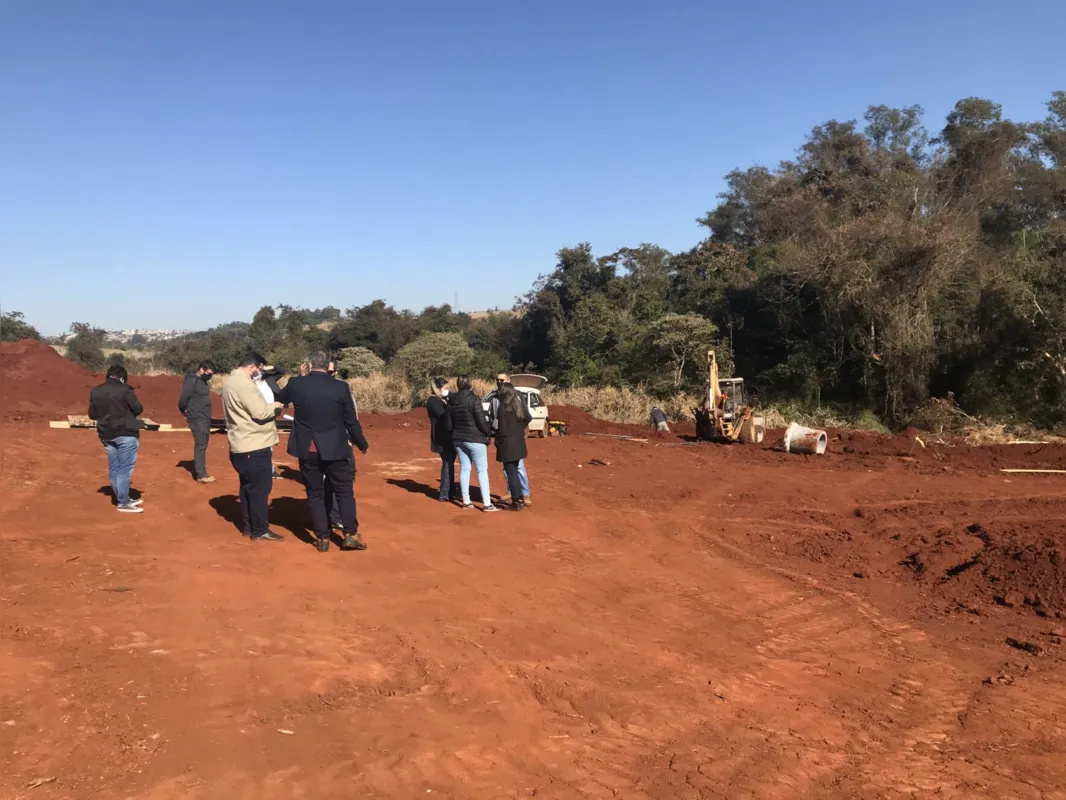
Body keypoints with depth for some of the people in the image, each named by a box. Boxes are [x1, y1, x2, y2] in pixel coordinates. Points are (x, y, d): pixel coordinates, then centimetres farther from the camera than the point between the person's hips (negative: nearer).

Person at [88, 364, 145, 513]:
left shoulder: (95, 392, 6)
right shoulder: (124, 389, -12)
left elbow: (92, 414, 11)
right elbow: (138, 409, -12)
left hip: (107, 435, 6)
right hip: (126, 433, -6)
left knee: (114, 468, 12)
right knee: (125, 468, -3)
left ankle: (122, 499, 22)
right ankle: (123, 503, -3)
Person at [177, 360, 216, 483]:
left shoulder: (203, 381, 13)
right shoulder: (192, 381, -15)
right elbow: (182, 400, -16)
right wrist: (187, 413, 1)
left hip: (205, 419, 9)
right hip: (197, 419, -9)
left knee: (201, 445, 13)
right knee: (200, 446, -8)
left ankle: (197, 471, 22)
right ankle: (201, 475, -7)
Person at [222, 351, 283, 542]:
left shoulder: (231, 380, 15)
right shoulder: (244, 383, -19)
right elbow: (259, 413, -23)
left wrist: (270, 407, 11)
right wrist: (275, 406, -6)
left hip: (241, 445, 11)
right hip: (254, 445, -11)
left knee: (248, 486, 16)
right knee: (260, 488, -4)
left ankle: (249, 527, 23)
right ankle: (259, 531, 2)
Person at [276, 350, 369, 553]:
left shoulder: (296, 384, -5)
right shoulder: (341, 388, -9)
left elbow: (279, 401, 17)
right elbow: (351, 421, -3)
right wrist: (362, 444, 12)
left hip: (307, 449, 1)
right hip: (334, 448, -1)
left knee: (315, 493, 10)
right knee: (344, 490, 10)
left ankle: (322, 538, 12)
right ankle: (350, 535, 6)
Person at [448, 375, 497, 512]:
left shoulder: (451, 401, 5)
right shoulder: (473, 399, -15)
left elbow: (449, 421, 10)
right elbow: (481, 421, -16)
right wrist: (489, 432, -1)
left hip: (458, 439, 6)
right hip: (475, 439, -6)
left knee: (464, 469, 13)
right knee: (482, 470, -2)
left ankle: (466, 501, 15)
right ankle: (486, 503, -4)